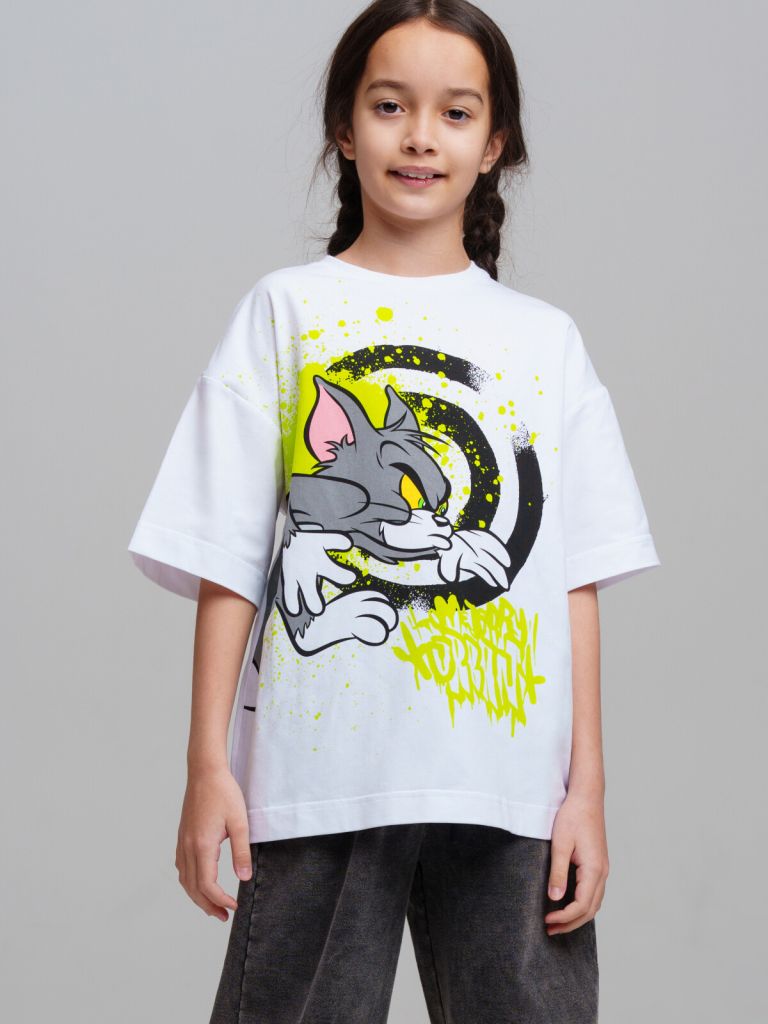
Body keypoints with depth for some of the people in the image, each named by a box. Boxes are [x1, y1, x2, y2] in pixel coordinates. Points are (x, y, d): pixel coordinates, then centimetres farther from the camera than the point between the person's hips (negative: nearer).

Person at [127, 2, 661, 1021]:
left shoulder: (546, 339, 12)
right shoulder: (286, 310, 7)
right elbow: (227, 558, 3)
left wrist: (587, 788, 2)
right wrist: (209, 765, -4)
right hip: (319, 776, -1)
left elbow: (574, 579, 8)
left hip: (508, 787, 2)